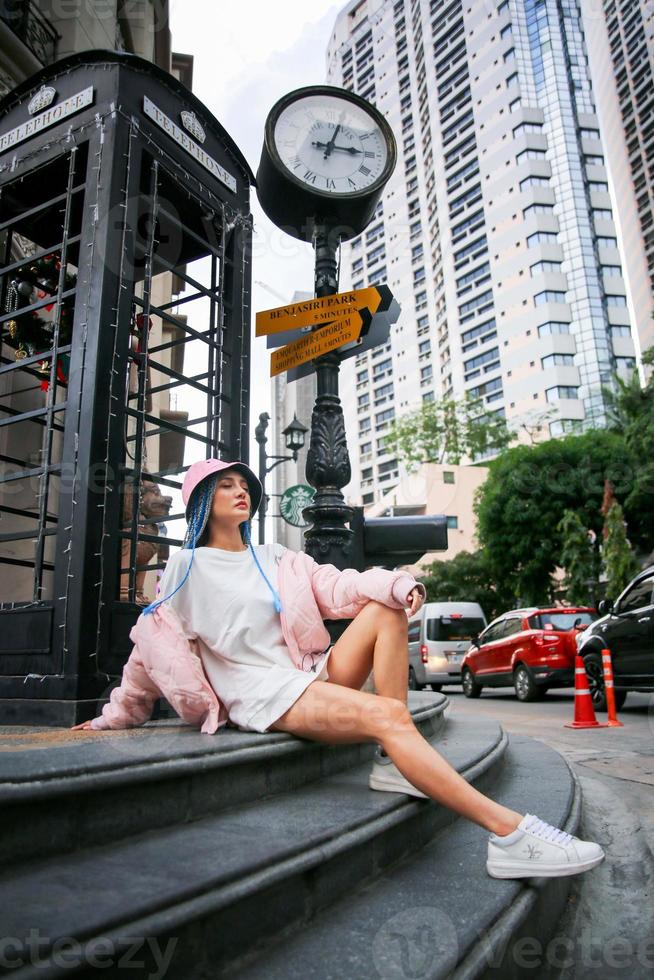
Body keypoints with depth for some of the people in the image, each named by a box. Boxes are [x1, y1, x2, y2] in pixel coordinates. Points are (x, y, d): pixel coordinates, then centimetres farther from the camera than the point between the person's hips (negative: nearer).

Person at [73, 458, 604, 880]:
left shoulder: (275, 559, 17)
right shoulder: (188, 568, 3)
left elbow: (334, 585, 3)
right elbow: (154, 642, 6)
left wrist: (394, 582, -16)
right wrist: (117, 715, 11)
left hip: (311, 674, 6)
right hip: (261, 693, -6)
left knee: (386, 609, -16)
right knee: (388, 715, -29)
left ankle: (393, 764, -18)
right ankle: (511, 835, -34)